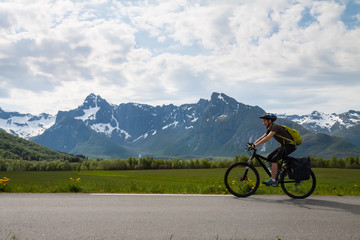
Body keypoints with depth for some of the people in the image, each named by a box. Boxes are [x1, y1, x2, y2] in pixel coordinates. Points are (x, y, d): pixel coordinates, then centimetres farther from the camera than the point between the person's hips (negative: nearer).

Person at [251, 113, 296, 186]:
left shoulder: (275, 127, -20)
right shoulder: (269, 129, 9)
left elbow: (267, 138, -31)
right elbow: (262, 137, 9)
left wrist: (256, 145, -33)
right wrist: (253, 144, -4)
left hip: (289, 146, -10)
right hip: (283, 145, 10)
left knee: (274, 159, -21)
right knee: (269, 158, 3)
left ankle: (273, 180, -21)